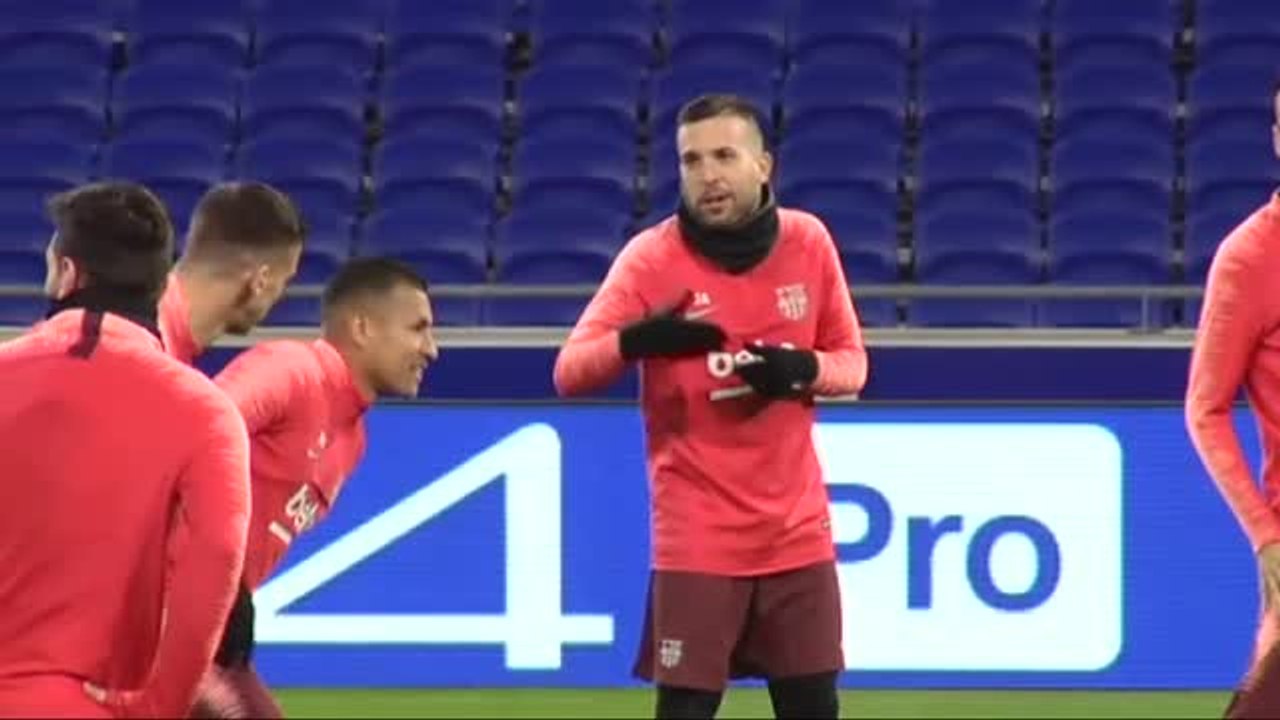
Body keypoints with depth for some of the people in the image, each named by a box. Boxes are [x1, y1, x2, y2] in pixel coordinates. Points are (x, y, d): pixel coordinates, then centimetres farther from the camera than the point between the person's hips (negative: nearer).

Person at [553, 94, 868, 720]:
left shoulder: (809, 243, 0)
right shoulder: (651, 258, -10)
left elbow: (852, 364, 9)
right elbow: (569, 372, -16)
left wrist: (803, 369, -14)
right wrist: (633, 341, -37)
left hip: (796, 530, 4)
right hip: (697, 537, -4)